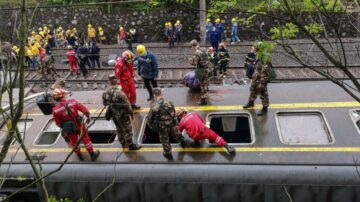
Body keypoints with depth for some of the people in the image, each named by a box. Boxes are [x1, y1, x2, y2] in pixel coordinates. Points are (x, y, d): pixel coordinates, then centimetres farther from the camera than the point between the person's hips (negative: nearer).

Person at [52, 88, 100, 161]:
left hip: (69, 129, 0)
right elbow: (84, 110, -9)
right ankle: (92, 155, 33)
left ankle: (80, 156, 46)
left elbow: (58, 123, -10)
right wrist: (88, 117, 10)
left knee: (74, 142, 25)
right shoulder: (73, 102, -19)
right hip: (79, 125, 0)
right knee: (86, 139, 20)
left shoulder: (55, 110, -22)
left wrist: (63, 127, 12)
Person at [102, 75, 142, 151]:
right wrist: (131, 112, -8)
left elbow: (104, 103, 4)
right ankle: (130, 145, 23)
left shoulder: (105, 92, -11)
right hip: (122, 114, -7)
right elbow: (127, 104, -23)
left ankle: (123, 143, 41)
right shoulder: (119, 93, -31)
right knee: (127, 129, 11)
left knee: (119, 128, 25)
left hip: (113, 114, 7)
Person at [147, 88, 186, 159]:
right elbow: (174, 114, -6)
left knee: (165, 140, 18)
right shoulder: (169, 102, -13)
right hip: (171, 124, 2)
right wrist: (176, 123, 7)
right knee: (176, 134, 30)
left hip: (161, 126, -2)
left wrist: (150, 125, 8)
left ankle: (168, 153, 34)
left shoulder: (153, 106, -21)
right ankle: (182, 141, 57)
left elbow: (150, 117, -11)